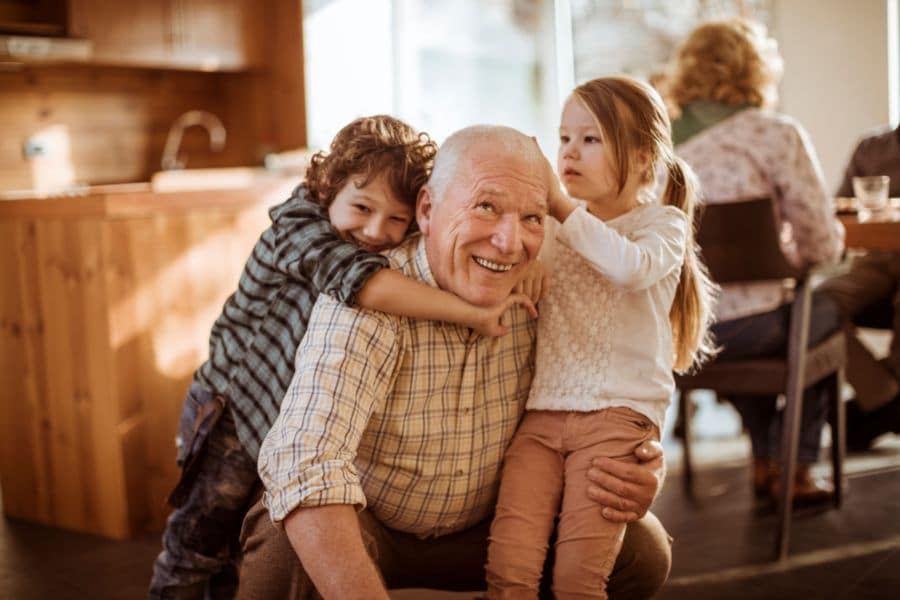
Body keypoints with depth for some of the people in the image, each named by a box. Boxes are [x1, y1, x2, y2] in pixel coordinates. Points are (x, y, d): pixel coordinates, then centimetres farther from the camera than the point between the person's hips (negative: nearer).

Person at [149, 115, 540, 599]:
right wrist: (473, 314, -49)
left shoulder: (399, 251, -8)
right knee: (203, 532, 7)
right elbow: (363, 282, -47)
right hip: (235, 407, -5)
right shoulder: (298, 231, -30)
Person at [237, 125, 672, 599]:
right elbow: (303, 466, -41)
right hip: (361, 526, -4)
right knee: (285, 557, -36)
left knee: (643, 551, -9)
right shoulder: (366, 307, -29)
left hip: (484, 528, 5)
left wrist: (636, 477, -21)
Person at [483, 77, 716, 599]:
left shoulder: (661, 221, 4)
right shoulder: (550, 227, 20)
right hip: (542, 412, 4)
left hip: (618, 413, -4)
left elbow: (634, 267, -19)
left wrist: (563, 205, -14)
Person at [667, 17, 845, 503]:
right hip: (743, 330, -4)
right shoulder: (777, 135, -10)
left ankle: (766, 461, 42)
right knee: (824, 310, 28)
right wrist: (789, 253, 13)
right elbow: (823, 246, -11)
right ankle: (796, 469, 34)